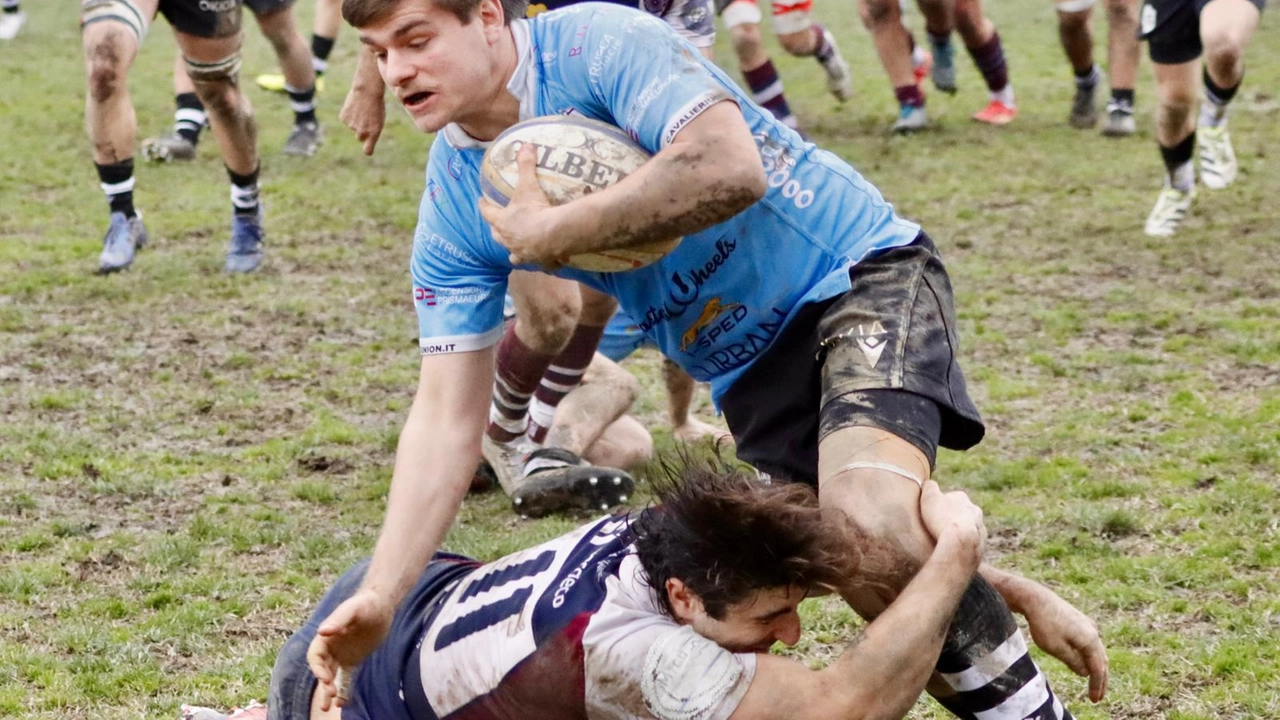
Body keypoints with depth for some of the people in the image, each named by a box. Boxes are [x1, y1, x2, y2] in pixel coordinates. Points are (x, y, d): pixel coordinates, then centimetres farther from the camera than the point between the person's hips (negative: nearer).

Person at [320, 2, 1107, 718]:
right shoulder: (454, 209, -1)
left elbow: (729, 167, -36)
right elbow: (447, 417, -2)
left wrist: (554, 233, -26)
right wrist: (380, 596, -12)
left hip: (858, 273, -7)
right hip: (750, 369, 7)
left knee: (870, 517, -30)